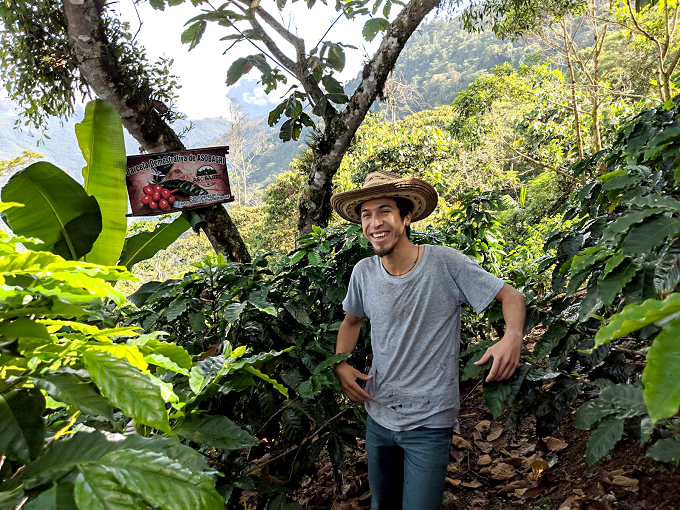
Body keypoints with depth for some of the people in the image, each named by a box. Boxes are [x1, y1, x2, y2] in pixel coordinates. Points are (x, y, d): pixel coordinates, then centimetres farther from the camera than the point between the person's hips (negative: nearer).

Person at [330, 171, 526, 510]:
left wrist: (512, 336, -29)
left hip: (429, 422, -4)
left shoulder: (444, 262, -17)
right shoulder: (363, 272, -5)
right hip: (378, 415, 5)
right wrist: (340, 365, -3)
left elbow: (511, 297, -9)